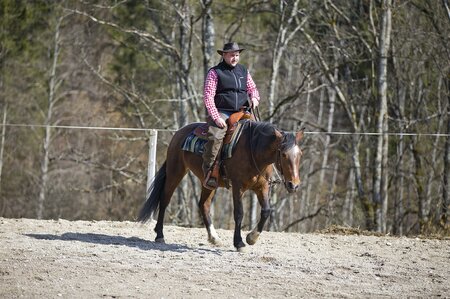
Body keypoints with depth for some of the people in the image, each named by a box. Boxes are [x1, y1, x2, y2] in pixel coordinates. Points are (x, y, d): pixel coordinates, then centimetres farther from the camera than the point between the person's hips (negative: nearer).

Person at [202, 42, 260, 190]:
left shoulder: (243, 71, 17)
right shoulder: (215, 72, -1)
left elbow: (252, 88, 26)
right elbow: (208, 97, -7)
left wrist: (254, 98, 0)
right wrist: (216, 117, -17)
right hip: (221, 113, -5)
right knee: (215, 137, -30)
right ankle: (208, 174, -26)